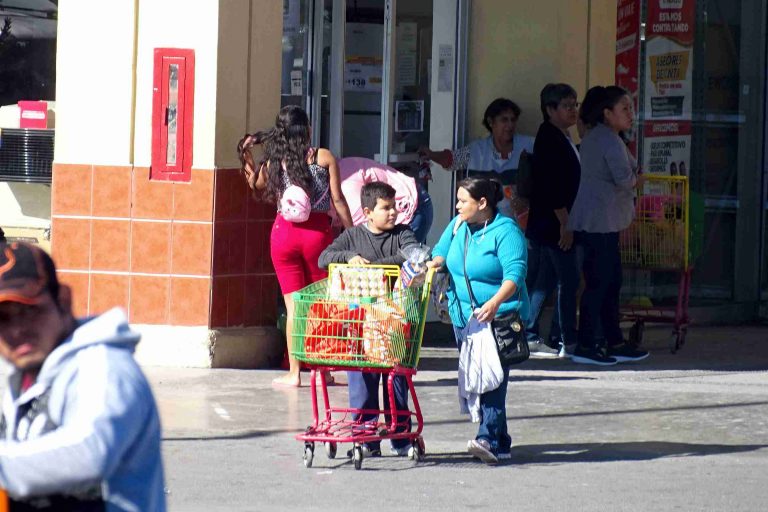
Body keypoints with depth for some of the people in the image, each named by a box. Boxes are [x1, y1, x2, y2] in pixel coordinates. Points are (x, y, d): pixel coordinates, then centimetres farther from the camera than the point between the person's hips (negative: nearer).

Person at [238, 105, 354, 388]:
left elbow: (255, 183, 20)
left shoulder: (273, 162, 1)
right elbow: (337, 200, -4)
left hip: (284, 232, 1)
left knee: (293, 306, 4)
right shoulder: (324, 157, -2)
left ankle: (294, 372, 2)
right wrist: (351, 233, 2)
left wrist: (245, 154, 20)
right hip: (317, 232, -1)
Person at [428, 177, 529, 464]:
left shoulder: (506, 231, -13)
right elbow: (442, 250, 23)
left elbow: (515, 273, -23)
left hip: (498, 318, -8)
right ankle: (500, 442, 15)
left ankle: (489, 438, -28)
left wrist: (495, 303, -39)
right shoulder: (458, 226, 9)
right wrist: (436, 262, -3)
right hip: (463, 318, 8)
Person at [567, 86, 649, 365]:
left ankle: (614, 342, 17)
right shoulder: (609, 140, -14)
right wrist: (636, 181, 1)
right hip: (600, 223, -10)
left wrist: (632, 179, 6)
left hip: (593, 223, 10)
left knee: (611, 281, 13)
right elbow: (624, 178, -21)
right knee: (599, 282, -7)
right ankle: (586, 345, -5)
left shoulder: (592, 138, 18)